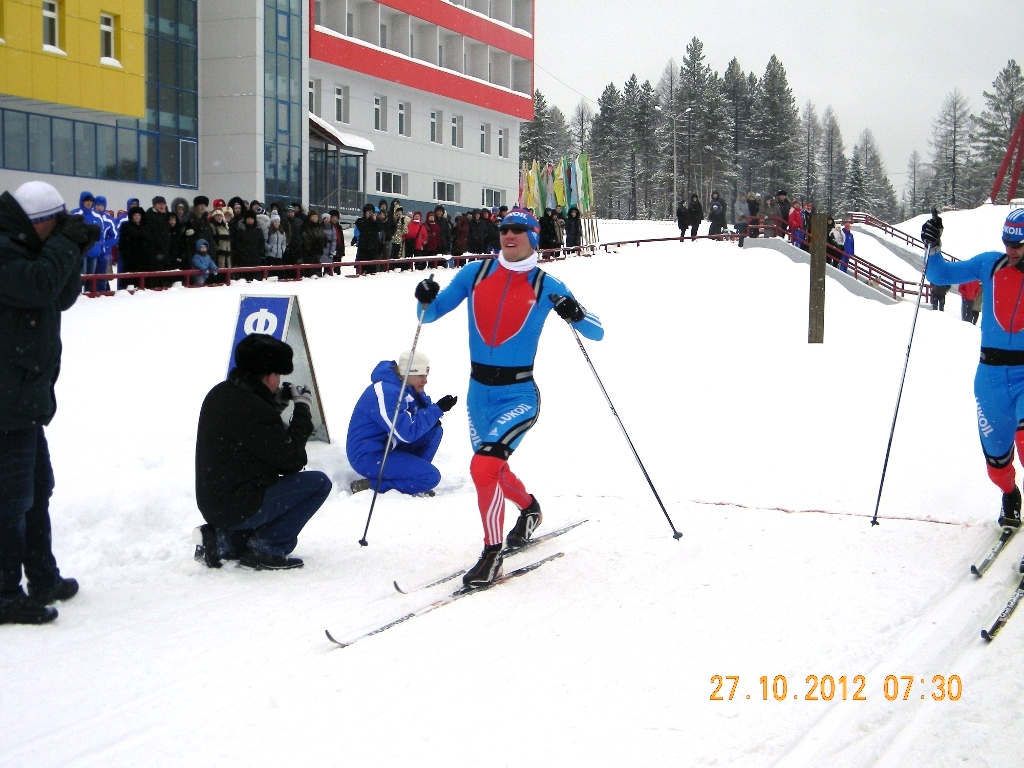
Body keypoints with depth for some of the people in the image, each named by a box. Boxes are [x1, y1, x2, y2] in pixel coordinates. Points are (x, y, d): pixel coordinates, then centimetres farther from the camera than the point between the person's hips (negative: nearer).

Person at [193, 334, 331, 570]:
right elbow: (292, 460, -16)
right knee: (318, 483, -5)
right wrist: (302, 410, -6)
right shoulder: (254, 409, -23)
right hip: (239, 509, -9)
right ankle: (267, 549, -3)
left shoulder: (219, 394, 5)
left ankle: (222, 541, 16)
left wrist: (277, 402, 10)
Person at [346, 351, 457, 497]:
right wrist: (437, 409, -26)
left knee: (434, 431, 4)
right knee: (431, 477, -18)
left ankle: (411, 473, 4)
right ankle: (368, 485, -11)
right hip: (368, 457, -10)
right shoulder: (386, 392, -26)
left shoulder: (407, 387, 4)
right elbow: (407, 432, -30)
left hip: (388, 446, 10)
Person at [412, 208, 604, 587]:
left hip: (518, 394, -5)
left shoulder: (546, 286, -3)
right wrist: (425, 300, -15)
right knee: (494, 470, 21)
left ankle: (492, 554, -9)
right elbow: (431, 315, 7)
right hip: (478, 391, 5)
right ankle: (529, 508, 54)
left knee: (484, 465, -24)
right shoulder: (475, 273, 3)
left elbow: (597, 332, -1)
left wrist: (576, 314, -22)